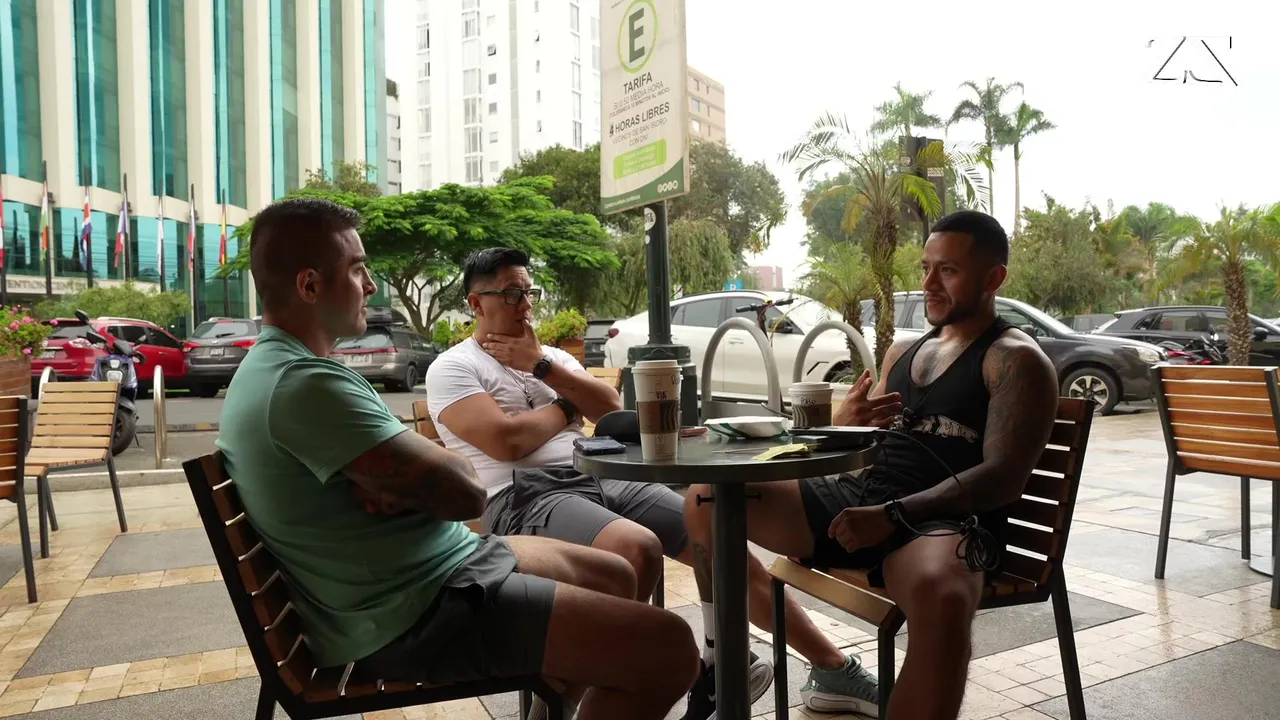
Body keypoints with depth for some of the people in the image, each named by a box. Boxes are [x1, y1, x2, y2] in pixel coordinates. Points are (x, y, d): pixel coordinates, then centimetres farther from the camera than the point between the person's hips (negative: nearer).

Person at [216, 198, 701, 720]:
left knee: (615, 576, 20)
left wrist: (396, 483, -11)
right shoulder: (304, 384, -23)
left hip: (430, 567, 10)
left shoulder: (272, 366, 11)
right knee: (667, 648, -15)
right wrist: (440, 470, -3)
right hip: (413, 613, -10)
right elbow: (465, 491, -24)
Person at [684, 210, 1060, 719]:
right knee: (707, 499, -3)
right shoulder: (902, 351, 20)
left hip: (944, 521, -7)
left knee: (942, 596, -42)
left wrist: (893, 515, -24)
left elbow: (1003, 479, -13)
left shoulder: (1016, 360, 0)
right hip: (857, 498, 7)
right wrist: (848, 420, -1)